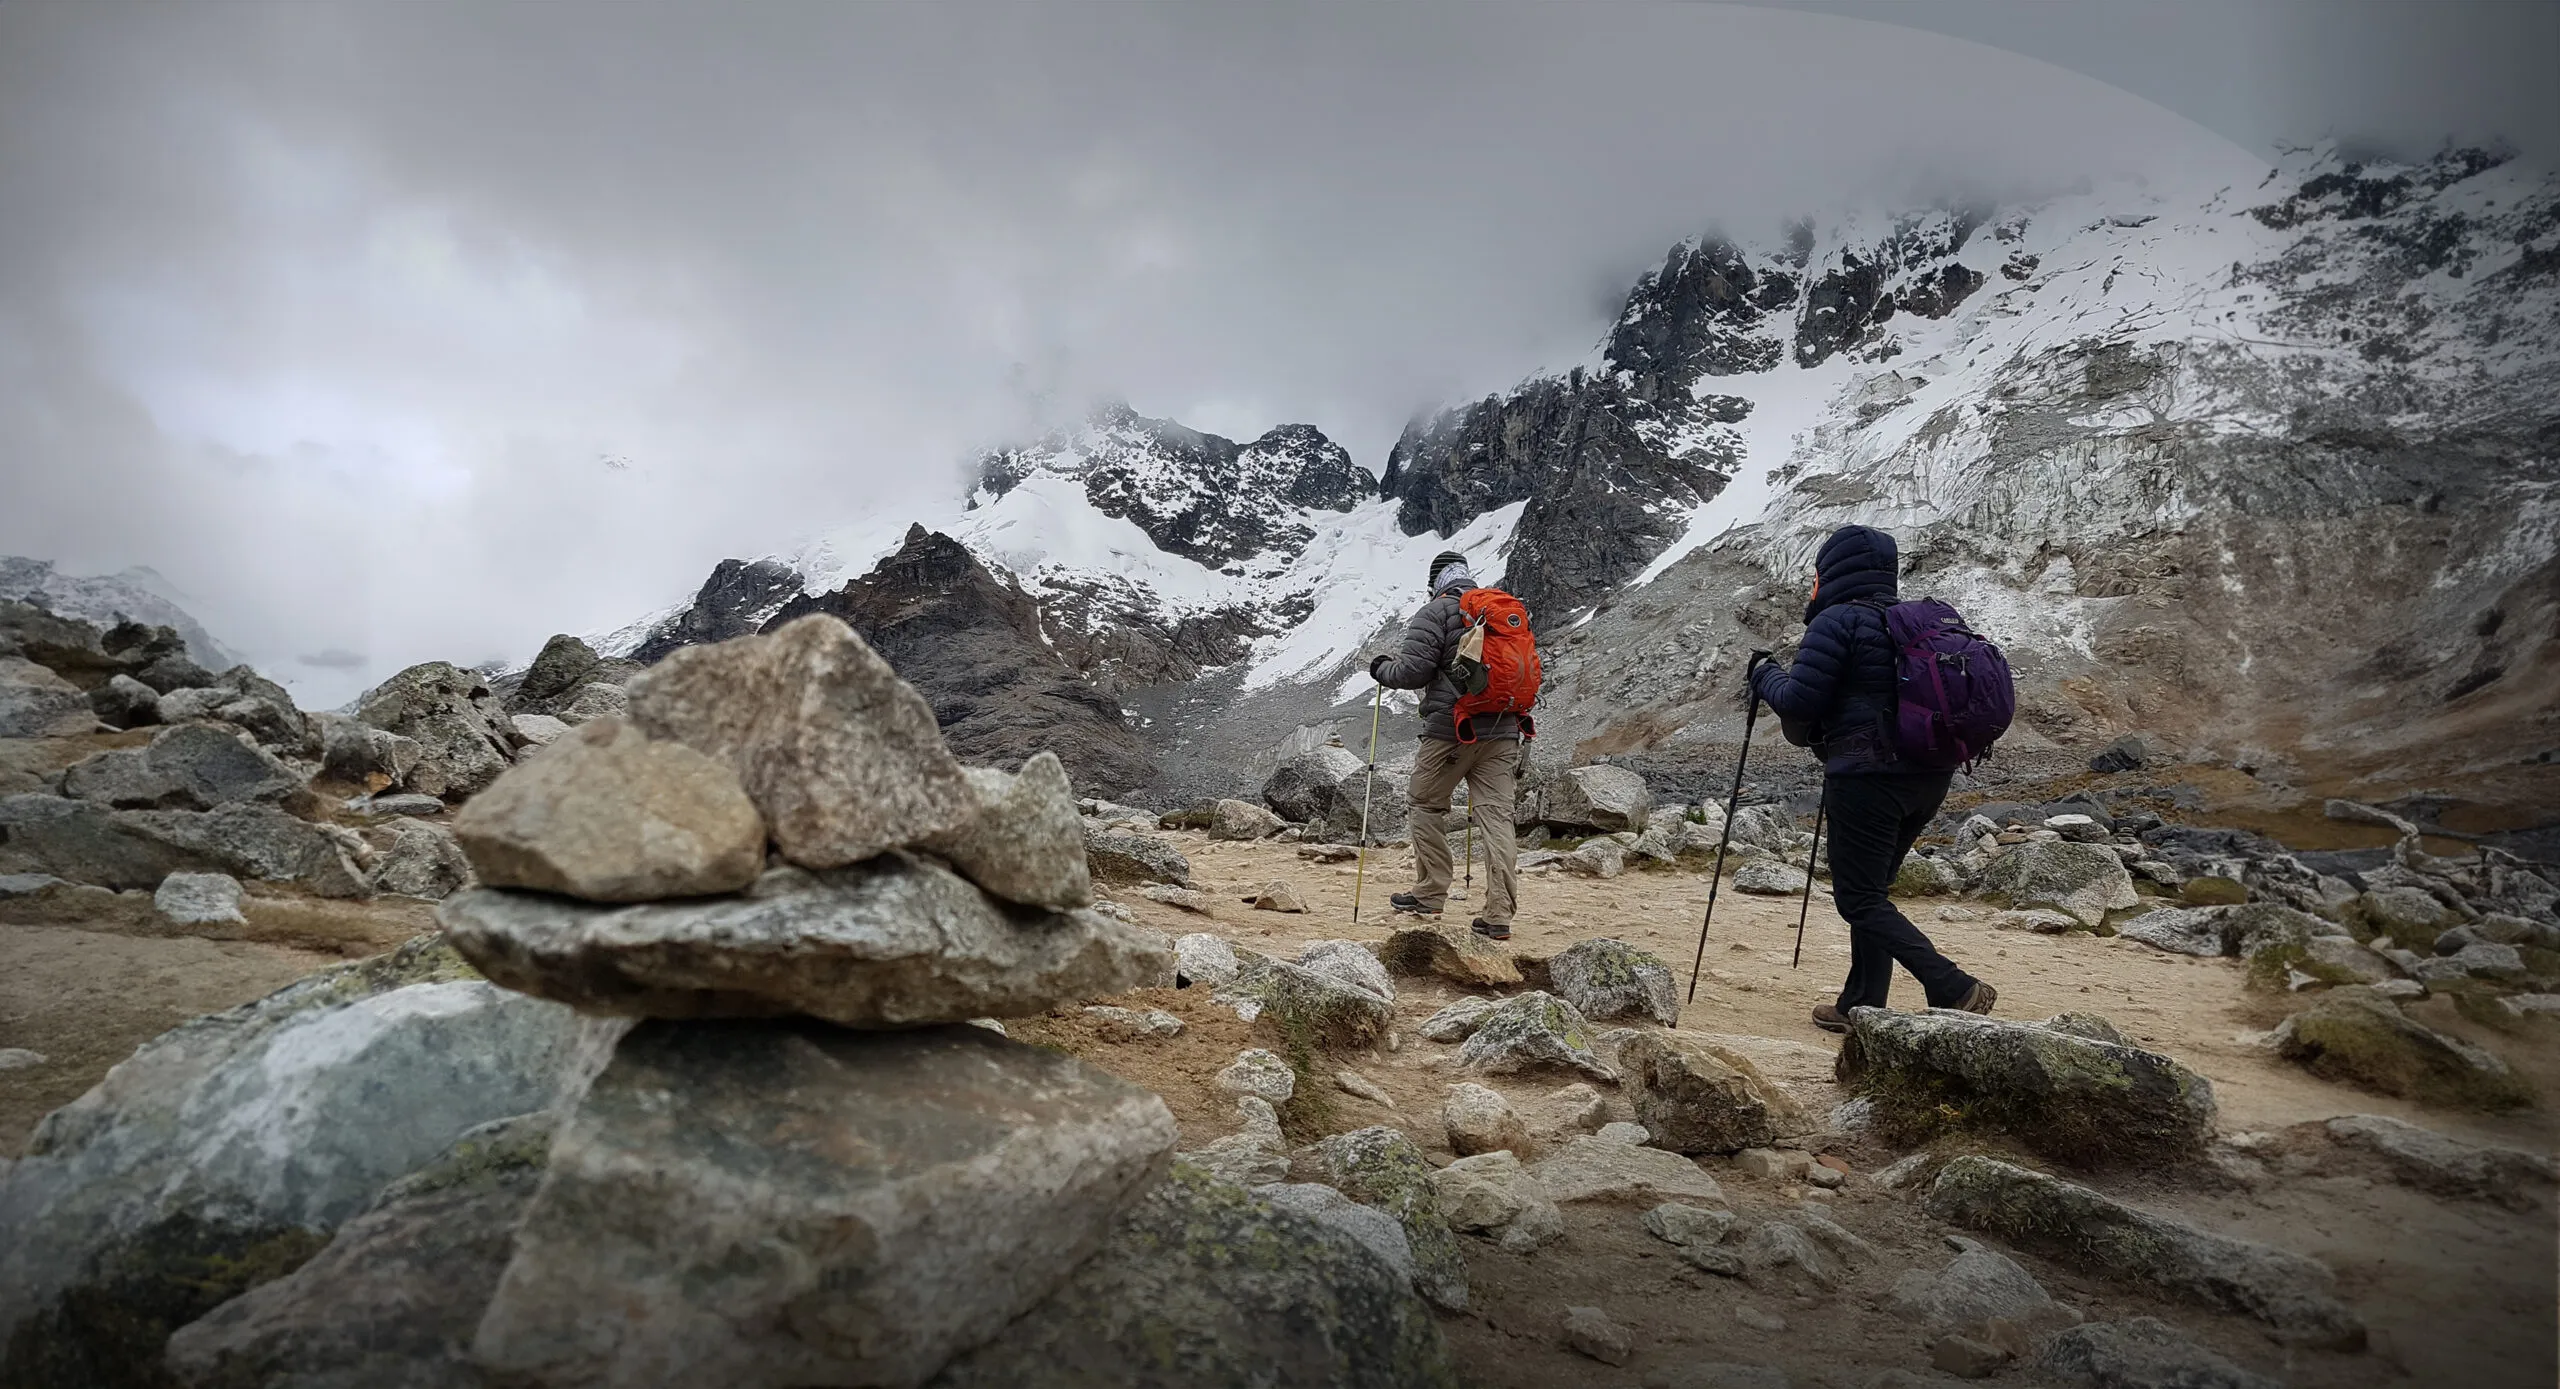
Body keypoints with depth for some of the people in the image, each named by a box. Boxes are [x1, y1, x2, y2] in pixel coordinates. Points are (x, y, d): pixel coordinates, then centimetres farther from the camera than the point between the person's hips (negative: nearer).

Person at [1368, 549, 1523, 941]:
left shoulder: (1435, 612, -4)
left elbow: (1413, 670, -12)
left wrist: (1382, 669, 7)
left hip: (1450, 729, -5)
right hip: (1503, 732, 5)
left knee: (1425, 804, 13)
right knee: (1497, 816, 2)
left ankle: (1430, 894, 17)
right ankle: (1500, 914, -1)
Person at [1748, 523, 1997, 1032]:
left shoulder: (1837, 622, -10)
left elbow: (1799, 705, -13)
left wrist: (1766, 676, 6)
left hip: (1868, 776, -8)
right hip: (1930, 777, 9)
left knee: (1859, 899, -1)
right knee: (1871, 889, 18)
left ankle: (1956, 990, -12)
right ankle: (1861, 1007, 21)